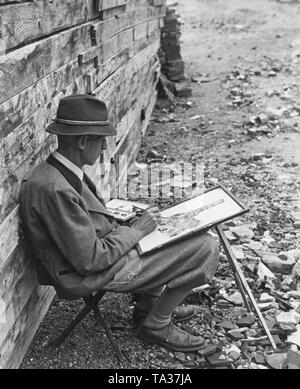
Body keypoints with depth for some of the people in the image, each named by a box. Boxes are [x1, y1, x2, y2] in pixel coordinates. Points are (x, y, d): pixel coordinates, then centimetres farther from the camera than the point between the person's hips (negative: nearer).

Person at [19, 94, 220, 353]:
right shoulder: (55, 189, -29)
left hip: (104, 250, 10)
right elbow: (90, 260, -26)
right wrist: (136, 230, -15)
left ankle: (147, 308, 24)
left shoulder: (59, 172, 1)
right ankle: (156, 325, 9)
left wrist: (126, 223, 1)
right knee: (206, 249, -9)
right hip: (93, 277, -10)